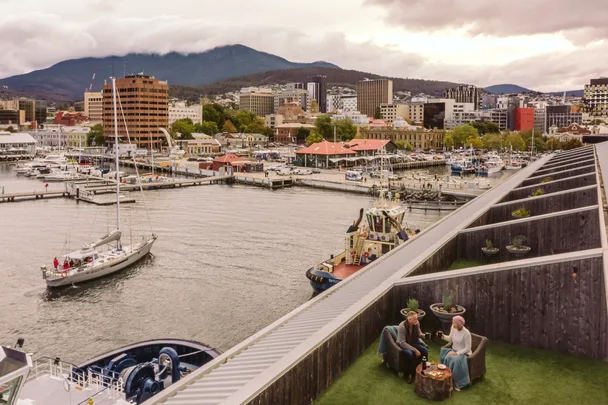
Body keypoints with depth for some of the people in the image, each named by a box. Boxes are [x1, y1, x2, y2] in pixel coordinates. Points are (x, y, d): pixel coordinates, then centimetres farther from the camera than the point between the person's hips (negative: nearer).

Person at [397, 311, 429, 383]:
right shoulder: (402, 326, -30)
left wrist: (424, 335, -18)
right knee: (413, 354, -33)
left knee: (425, 351, -18)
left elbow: (419, 334, 7)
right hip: (403, 345, -6)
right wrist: (415, 350, -33)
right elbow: (402, 342, -30)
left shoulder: (417, 324, -11)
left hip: (413, 343, 6)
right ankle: (410, 374, -12)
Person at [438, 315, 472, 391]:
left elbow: (468, 348, -18)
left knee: (455, 361, -32)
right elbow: (450, 339, 10)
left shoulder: (466, 333, -23)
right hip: (453, 350, 5)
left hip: (463, 353, -5)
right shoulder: (453, 328, -5)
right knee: (447, 358, -25)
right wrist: (443, 336, -8)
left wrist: (457, 353, -23)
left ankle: (458, 382, -15)